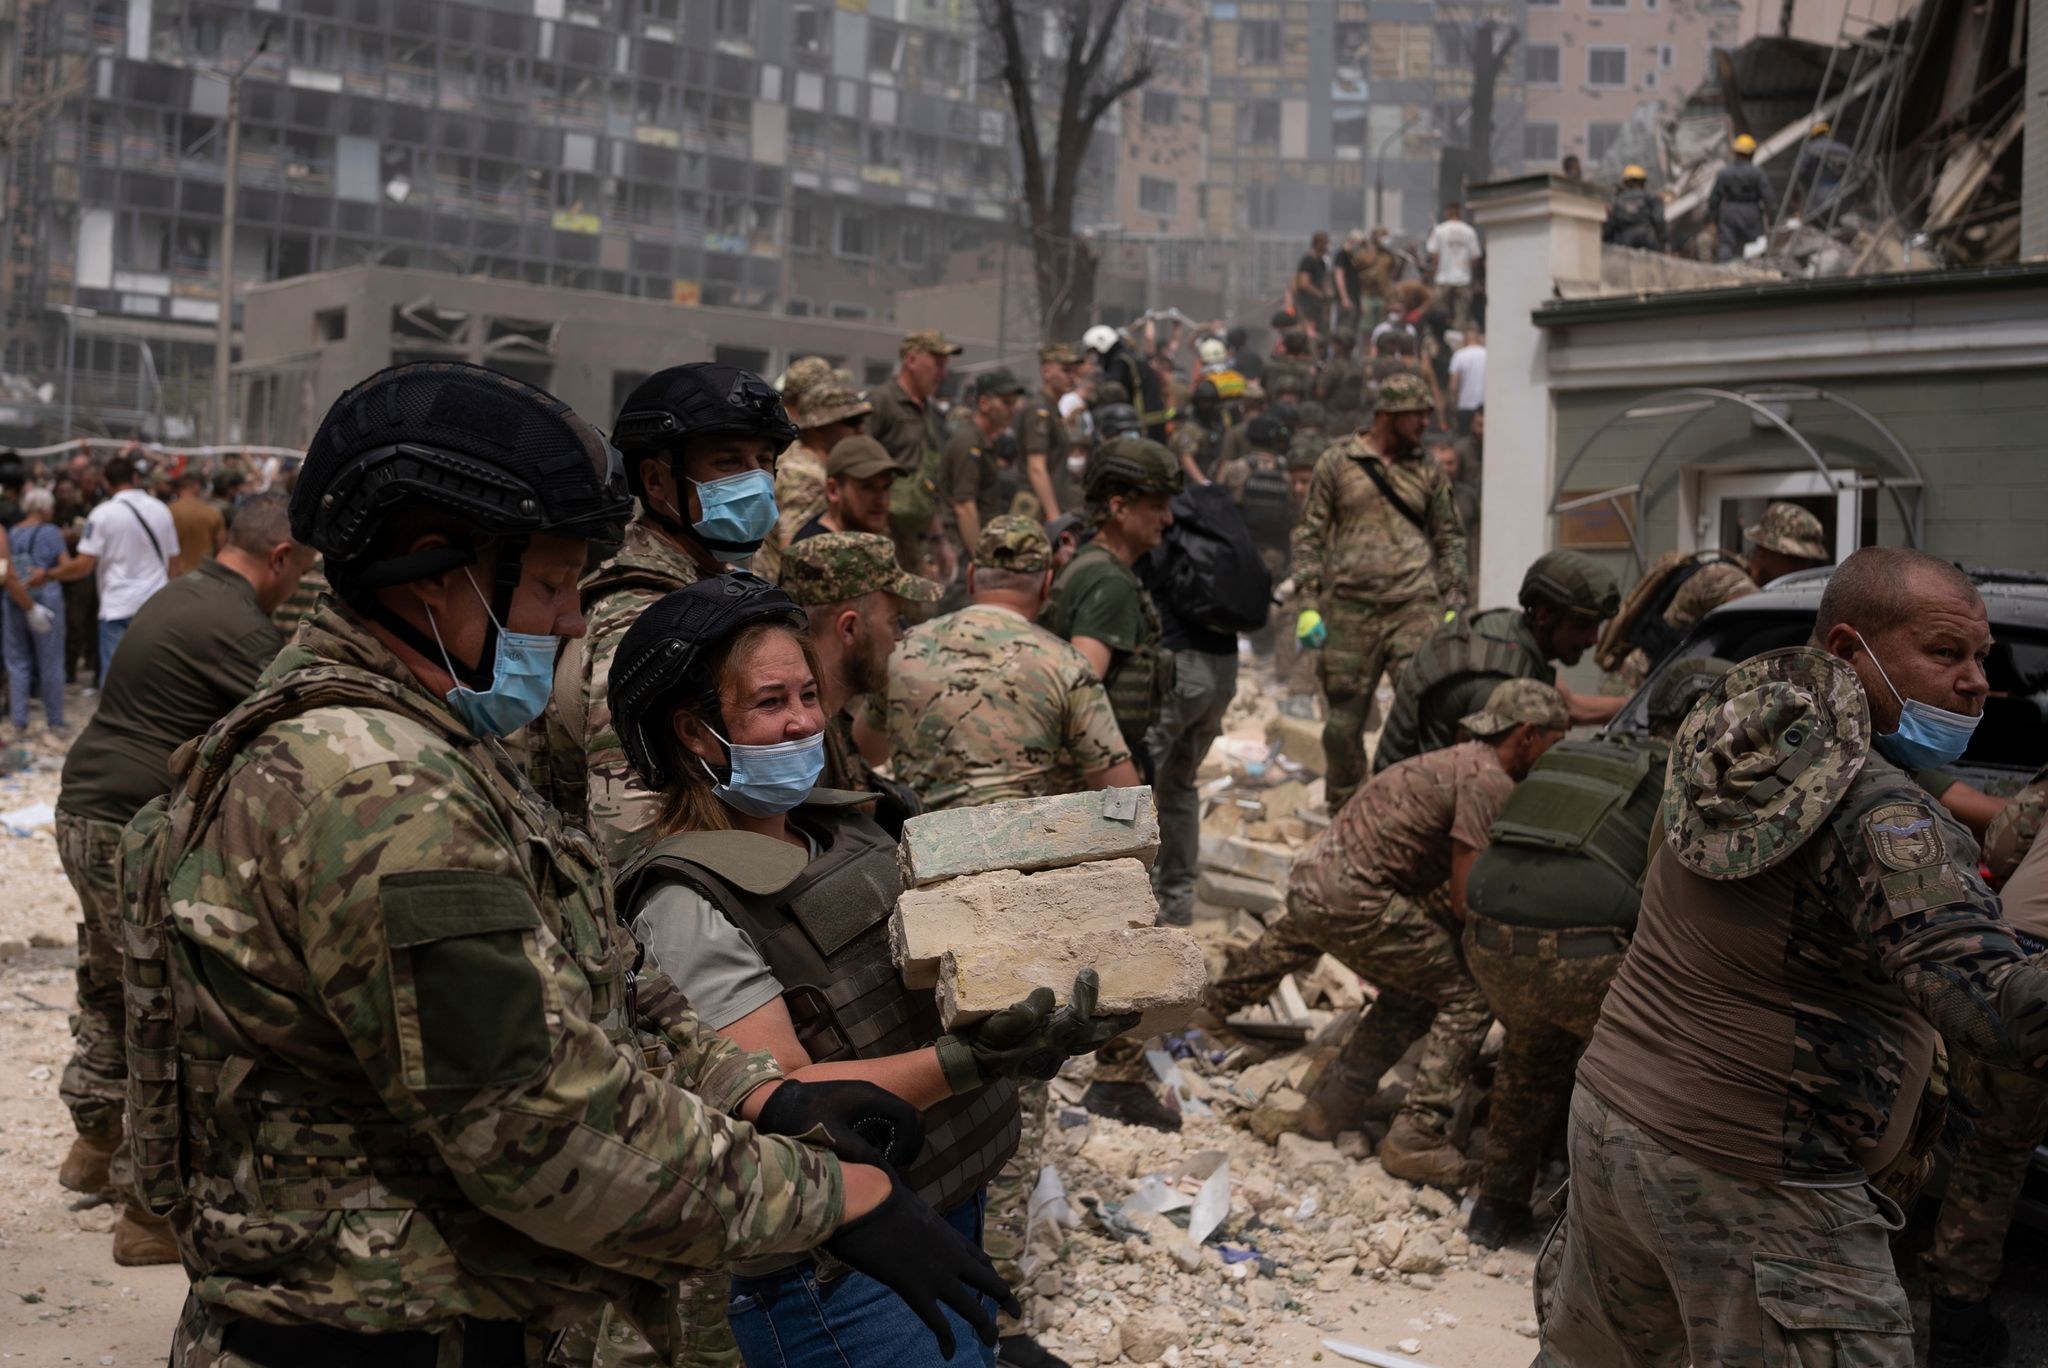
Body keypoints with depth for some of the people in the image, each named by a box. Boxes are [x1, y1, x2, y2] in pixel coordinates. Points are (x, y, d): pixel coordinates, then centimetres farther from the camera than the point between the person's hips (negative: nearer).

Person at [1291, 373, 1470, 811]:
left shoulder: (1428, 470, 11)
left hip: (1415, 609, 1)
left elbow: (1449, 540, 16)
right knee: (1343, 720, 6)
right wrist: (1308, 603, -4)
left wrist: (1454, 606, 8)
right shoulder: (1337, 463, 4)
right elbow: (1309, 534, 4)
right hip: (1348, 611, -1)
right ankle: (1343, 811, 22)